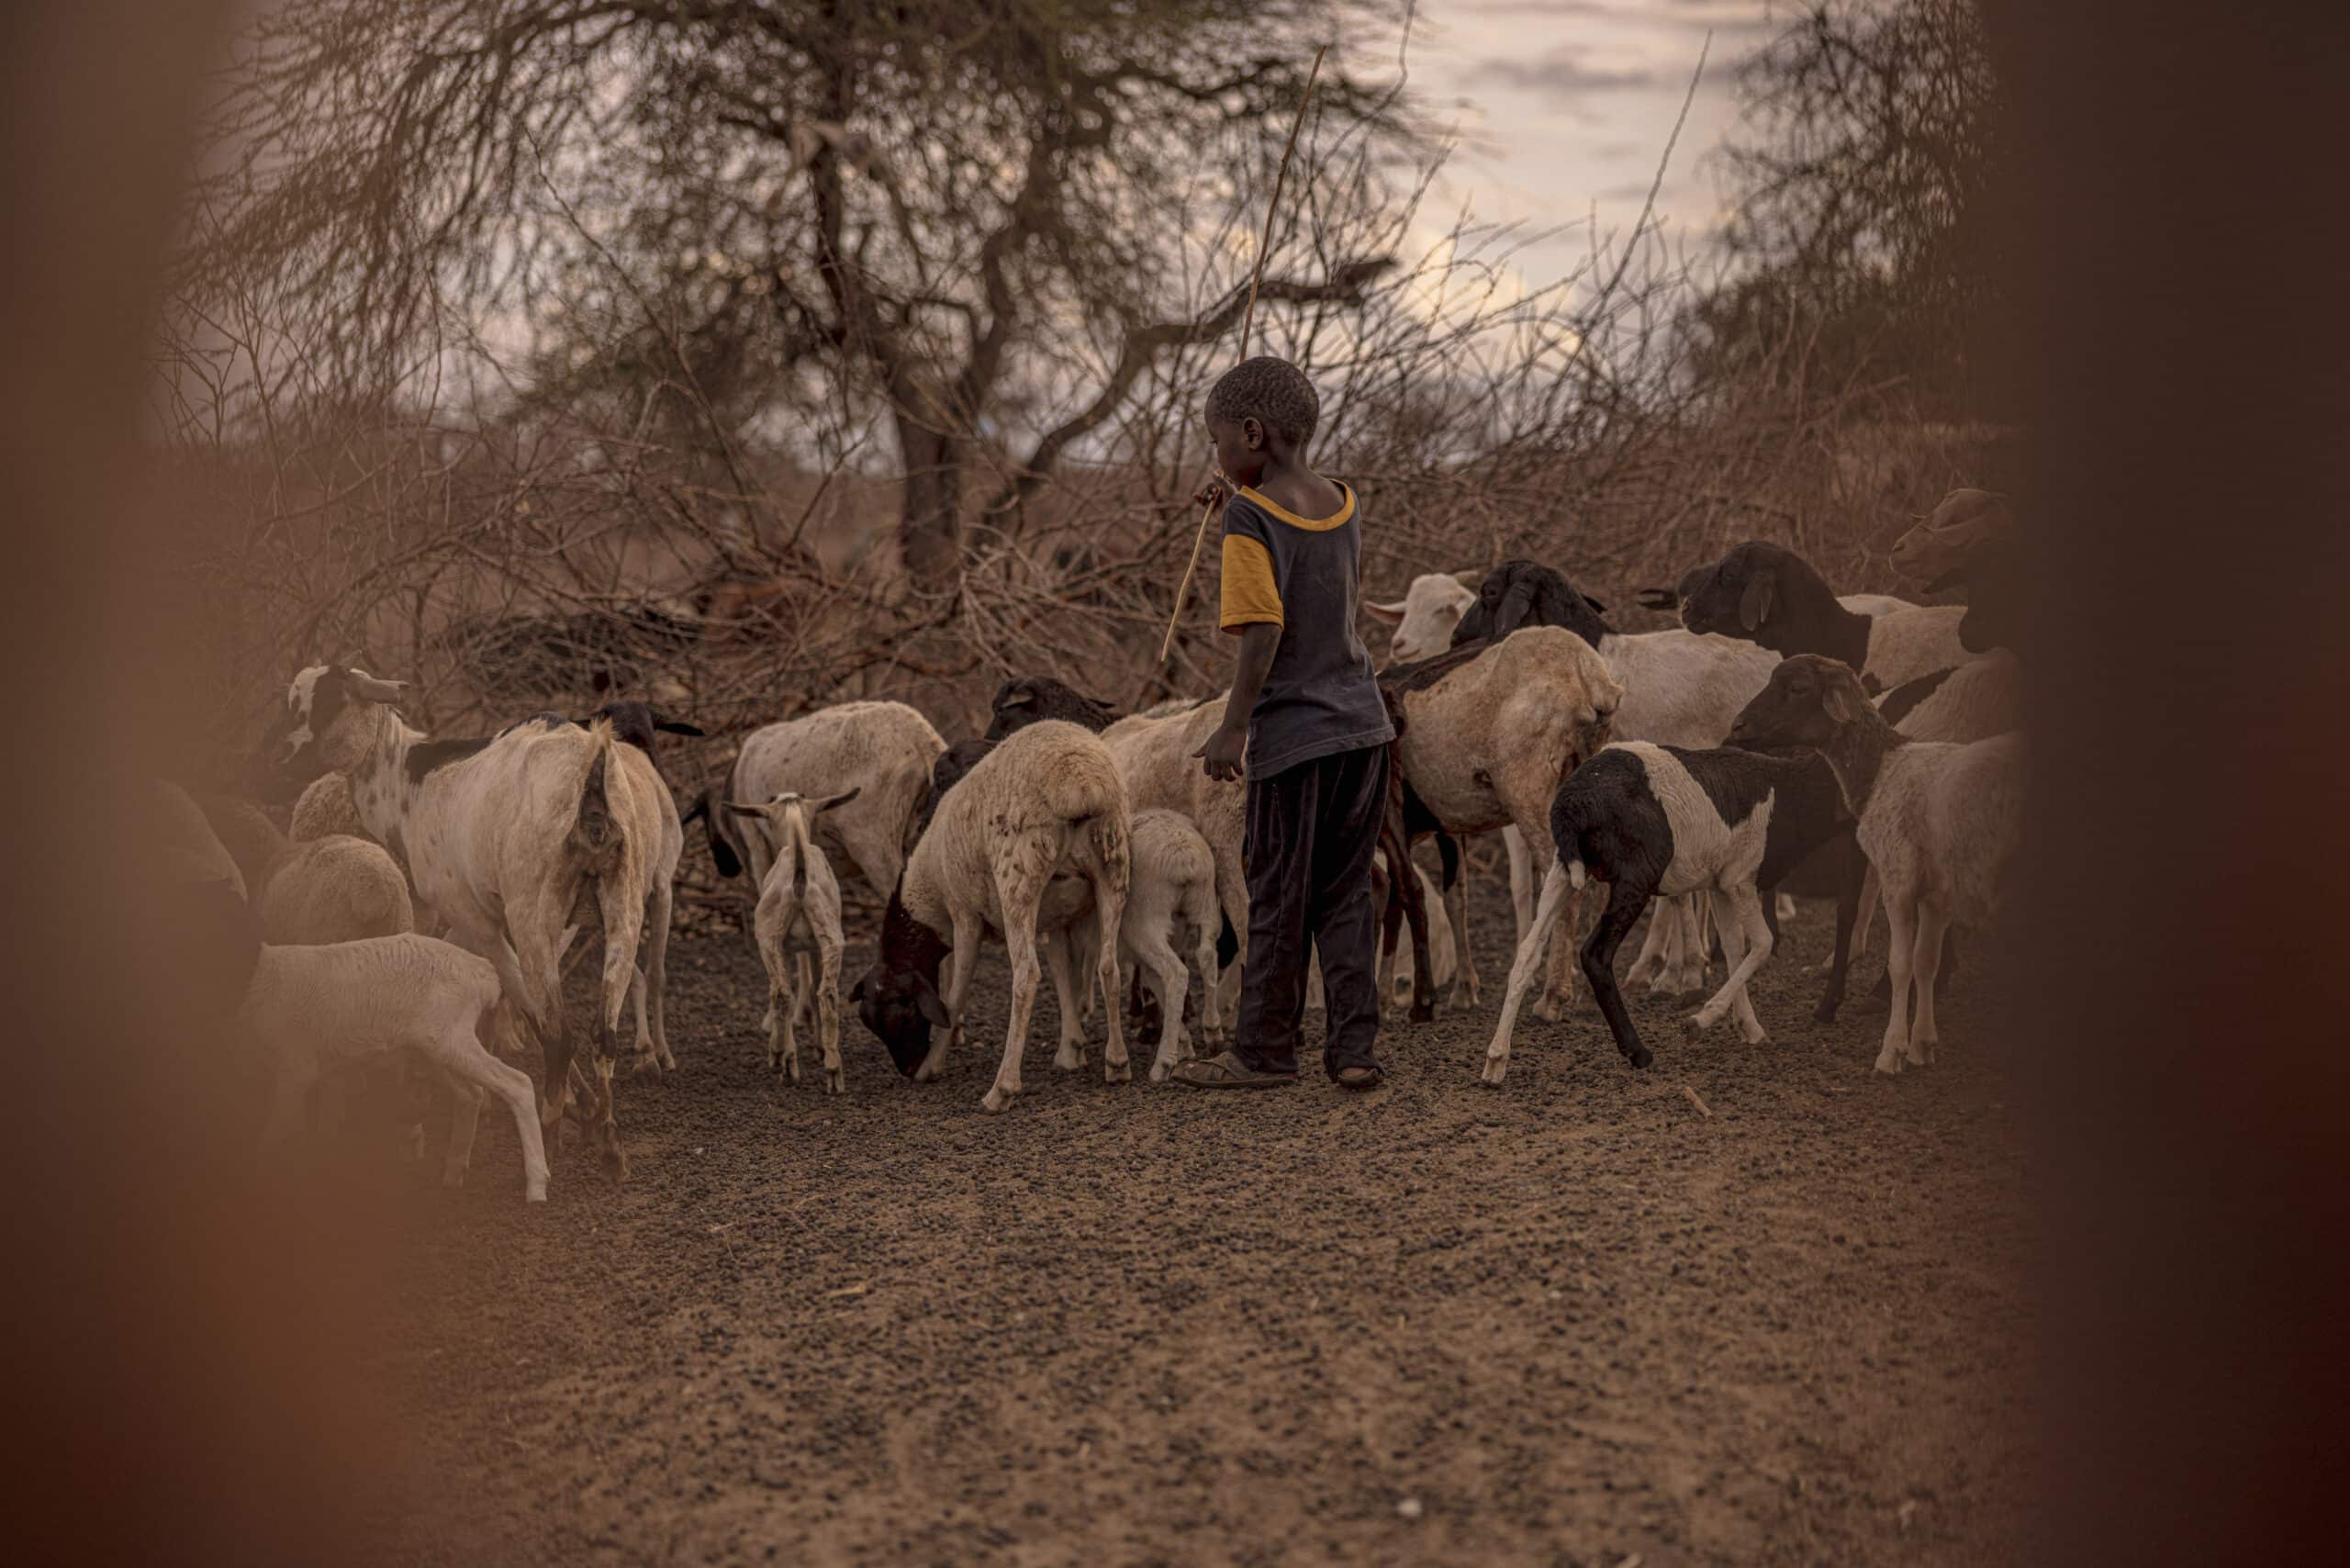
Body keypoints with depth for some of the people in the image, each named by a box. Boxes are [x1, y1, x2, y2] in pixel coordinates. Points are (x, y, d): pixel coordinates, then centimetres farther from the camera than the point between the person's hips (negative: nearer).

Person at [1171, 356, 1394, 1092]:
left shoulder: (1249, 518, -12)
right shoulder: (1344, 505, 7)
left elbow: (1264, 630, -19)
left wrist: (1233, 727, -15)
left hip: (1294, 733, -6)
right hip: (1363, 725, 6)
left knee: (1278, 899, 5)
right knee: (1346, 894, 12)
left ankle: (1264, 1050, 14)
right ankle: (1354, 1046, 9)